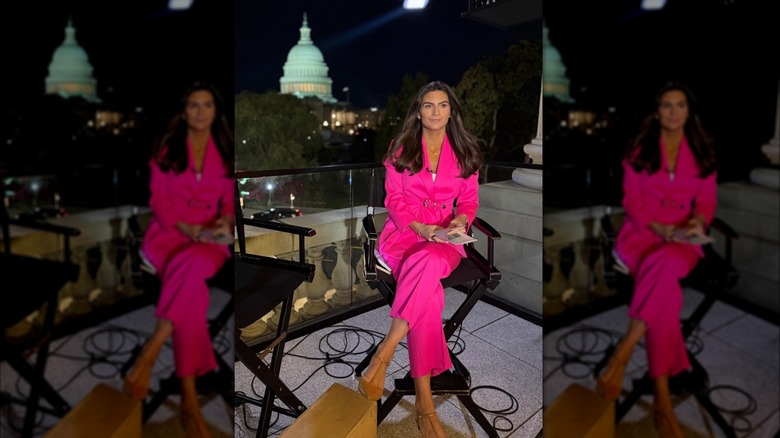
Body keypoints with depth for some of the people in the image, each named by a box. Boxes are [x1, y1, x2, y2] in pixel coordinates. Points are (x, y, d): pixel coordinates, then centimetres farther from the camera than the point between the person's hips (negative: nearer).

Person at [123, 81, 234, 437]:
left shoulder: (225, 153, 11)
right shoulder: (166, 150, 6)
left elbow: (230, 200, 10)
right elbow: (158, 200, 1)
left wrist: (225, 222, -12)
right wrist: (186, 228, -15)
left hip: (209, 238, 2)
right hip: (168, 232, -1)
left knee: (193, 265, -39)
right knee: (192, 288, -35)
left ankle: (148, 355, -31)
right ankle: (190, 400, -34)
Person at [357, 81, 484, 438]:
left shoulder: (465, 151, 9)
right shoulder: (401, 148, 4)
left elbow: (469, 200, 10)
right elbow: (394, 200, 1)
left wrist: (461, 221, -14)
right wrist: (420, 227, -17)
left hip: (444, 237, 1)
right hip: (404, 232, -1)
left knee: (428, 264, -39)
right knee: (428, 292, -34)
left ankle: (382, 356, -32)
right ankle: (424, 401, -30)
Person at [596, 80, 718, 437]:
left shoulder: (702, 152, 11)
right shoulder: (639, 148, 4)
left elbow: (706, 201, 9)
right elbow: (632, 201, 0)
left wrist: (698, 223, -14)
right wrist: (660, 229, -15)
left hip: (682, 239, 1)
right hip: (642, 232, -1)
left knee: (666, 266, -38)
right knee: (666, 290, -34)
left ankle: (621, 355, -35)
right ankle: (662, 399, -33)